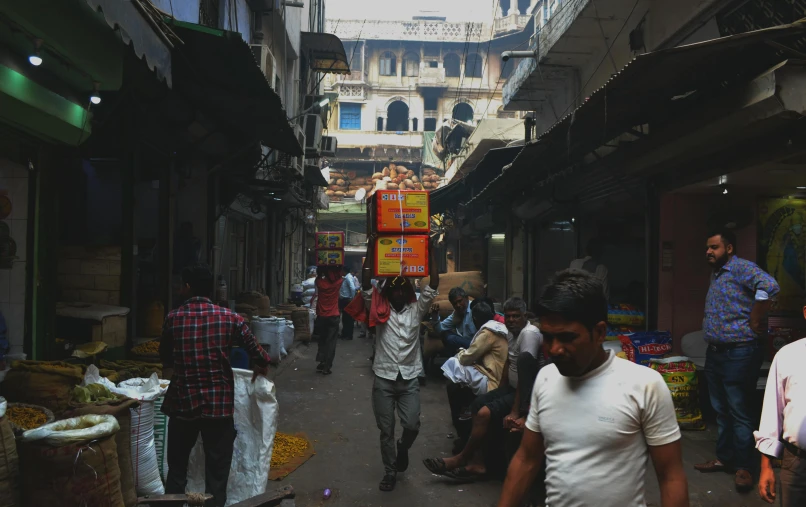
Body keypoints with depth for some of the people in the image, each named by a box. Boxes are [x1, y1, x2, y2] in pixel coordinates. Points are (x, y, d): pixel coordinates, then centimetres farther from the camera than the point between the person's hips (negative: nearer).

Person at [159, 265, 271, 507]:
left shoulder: (173, 318, -3)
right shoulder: (229, 318, -6)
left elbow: (165, 358, 12)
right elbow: (258, 356, -3)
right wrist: (262, 366, 19)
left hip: (182, 403, 1)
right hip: (219, 404, -1)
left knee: (177, 469, 17)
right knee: (216, 473, 9)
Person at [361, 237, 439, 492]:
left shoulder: (417, 309, 4)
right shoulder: (379, 309, 1)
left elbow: (433, 287, -6)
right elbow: (366, 286, -10)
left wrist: (430, 254, -12)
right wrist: (370, 253, -16)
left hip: (410, 379, 1)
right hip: (383, 379, 0)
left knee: (412, 425, -6)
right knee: (386, 430, 7)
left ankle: (403, 448, 29)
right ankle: (390, 471, 26)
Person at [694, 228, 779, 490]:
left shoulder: (742, 268, -13)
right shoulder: (716, 276, 15)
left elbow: (768, 286, -33)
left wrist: (754, 321, -23)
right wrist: (710, 337, 13)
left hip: (738, 354, -9)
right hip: (714, 353, 9)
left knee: (739, 413, 0)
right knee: (721, 411, 16)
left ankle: (743, 466, 12)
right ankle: (724, 458, 27)